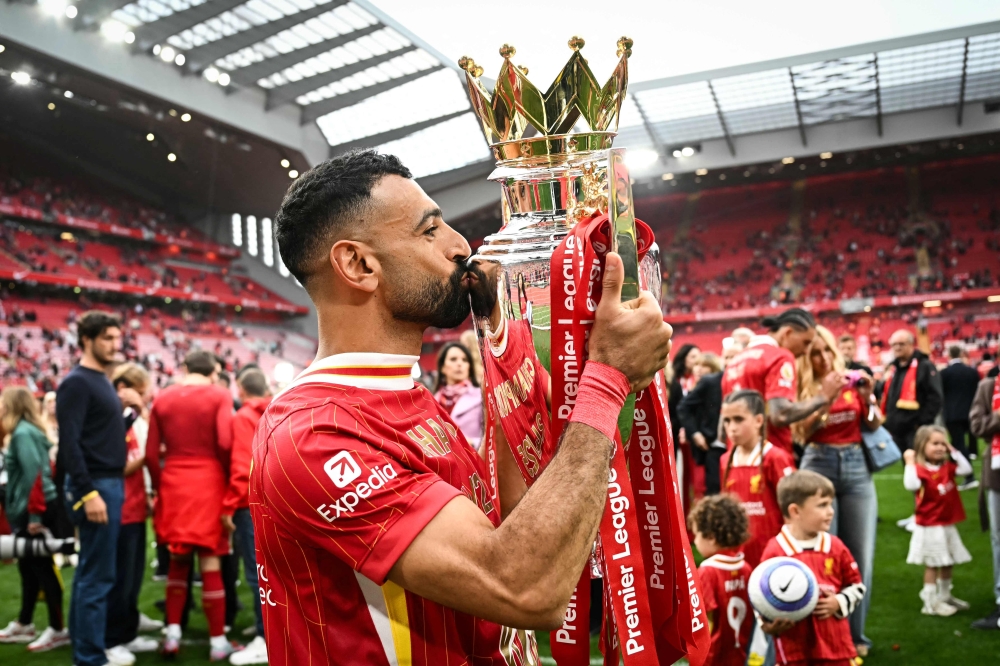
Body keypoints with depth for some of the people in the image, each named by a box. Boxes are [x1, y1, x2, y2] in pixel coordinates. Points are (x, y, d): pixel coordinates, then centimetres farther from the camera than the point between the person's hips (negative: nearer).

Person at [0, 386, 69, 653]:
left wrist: (35, 515, -23)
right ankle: (23, 625, 28)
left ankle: (58, 630, 5)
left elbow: (34, 474, -22)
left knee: (42, 568, -3)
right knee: (28, 567, 17)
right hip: (26, 511, 9)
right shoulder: (25, 431, 13)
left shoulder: (23, 433, -15)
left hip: (34, 512, -9)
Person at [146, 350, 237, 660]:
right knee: (210, 561, 3)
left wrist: (160, 486, 15)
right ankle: (218, 641, 9)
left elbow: (151, 454, 3)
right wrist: (228, 473, 1)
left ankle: (172, 632, 16)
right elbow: (225, 442, -16)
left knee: (177, 559, 18)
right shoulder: (219, 395, -5)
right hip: (208, 482, -3)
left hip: (173, 483, 3)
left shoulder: (162, 398, 6)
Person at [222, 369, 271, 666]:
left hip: (251, 504, -7)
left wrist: (228, 506, -12)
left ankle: (265, 641, -5)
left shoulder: (244, 417, -9)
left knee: (257, 572, -5)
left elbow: (242, 467, -17)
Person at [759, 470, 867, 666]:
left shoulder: (835, 547, 0)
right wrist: (769, 625, -23)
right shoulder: (774, 551, -12)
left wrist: (839, 603, -7)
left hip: (835, 642, 4)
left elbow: (857, 585, 11)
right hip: (793, 644, -3)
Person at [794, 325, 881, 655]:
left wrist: (867, 397, -12)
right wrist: (826, 398, -22)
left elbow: (875, 425, 5)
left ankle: (855, 633, 17)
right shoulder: (802, 388, 0)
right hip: (819, 466, -3)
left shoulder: (852, 381, 7)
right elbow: (801, 432, -13)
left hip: (856, 466, 3)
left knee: (859, 553, 5)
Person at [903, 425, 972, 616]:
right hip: (930, 527, -8)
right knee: (932, 565, -3)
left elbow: (966, 469, 4)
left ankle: (945, 596, 35)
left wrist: (954, 451, 1)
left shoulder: (947, 468, 6)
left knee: (948, 563, 19)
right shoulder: (919, 469, -17)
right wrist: (909, 462, -30)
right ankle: (930, 603, 6)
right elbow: (911, 485, -33)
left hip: (948, 525, 8)